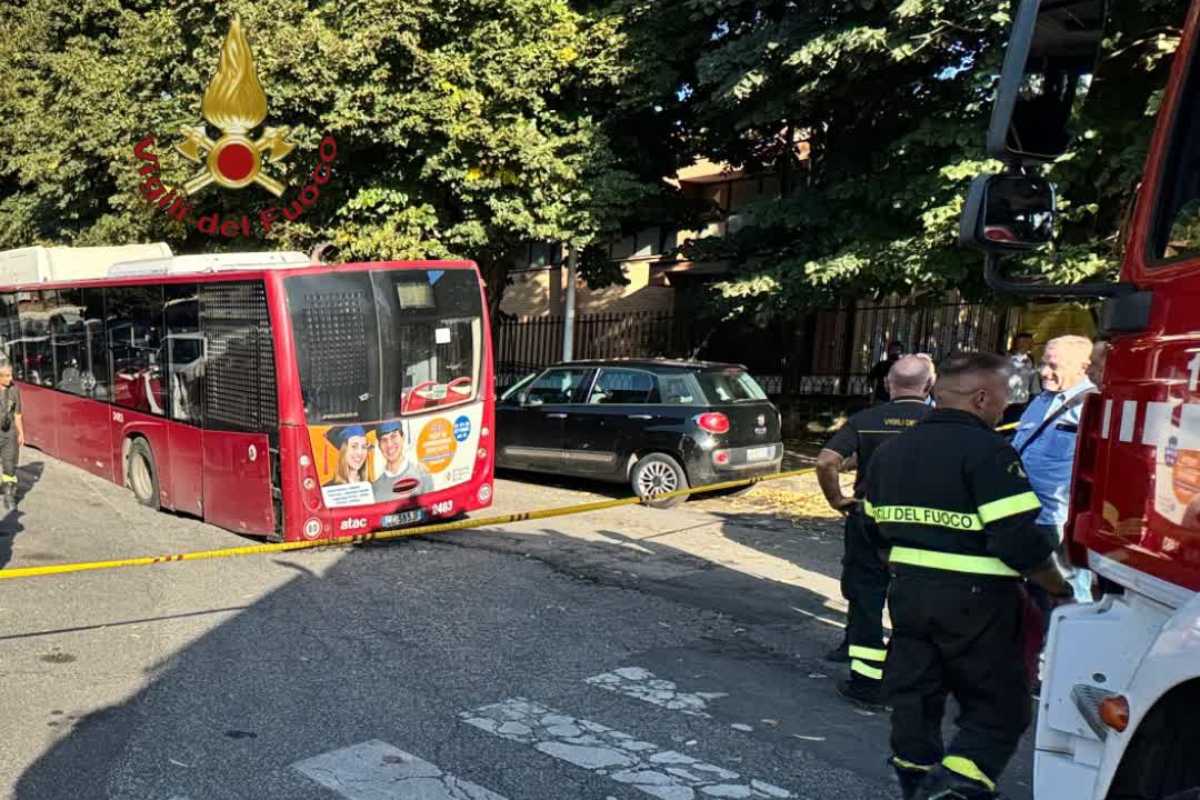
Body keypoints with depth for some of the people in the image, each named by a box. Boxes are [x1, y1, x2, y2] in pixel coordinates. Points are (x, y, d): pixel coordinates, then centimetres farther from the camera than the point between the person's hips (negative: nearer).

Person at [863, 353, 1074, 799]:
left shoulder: (891, 450, 9)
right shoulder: (987, 451, -16)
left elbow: (875, 528, 16)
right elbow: (1019, 543, -20)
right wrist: (1060, 589, -5)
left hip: (908, 593, 7)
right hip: (974, 600, -7)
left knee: (914, 700, 16)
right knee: (999, 709, 5)